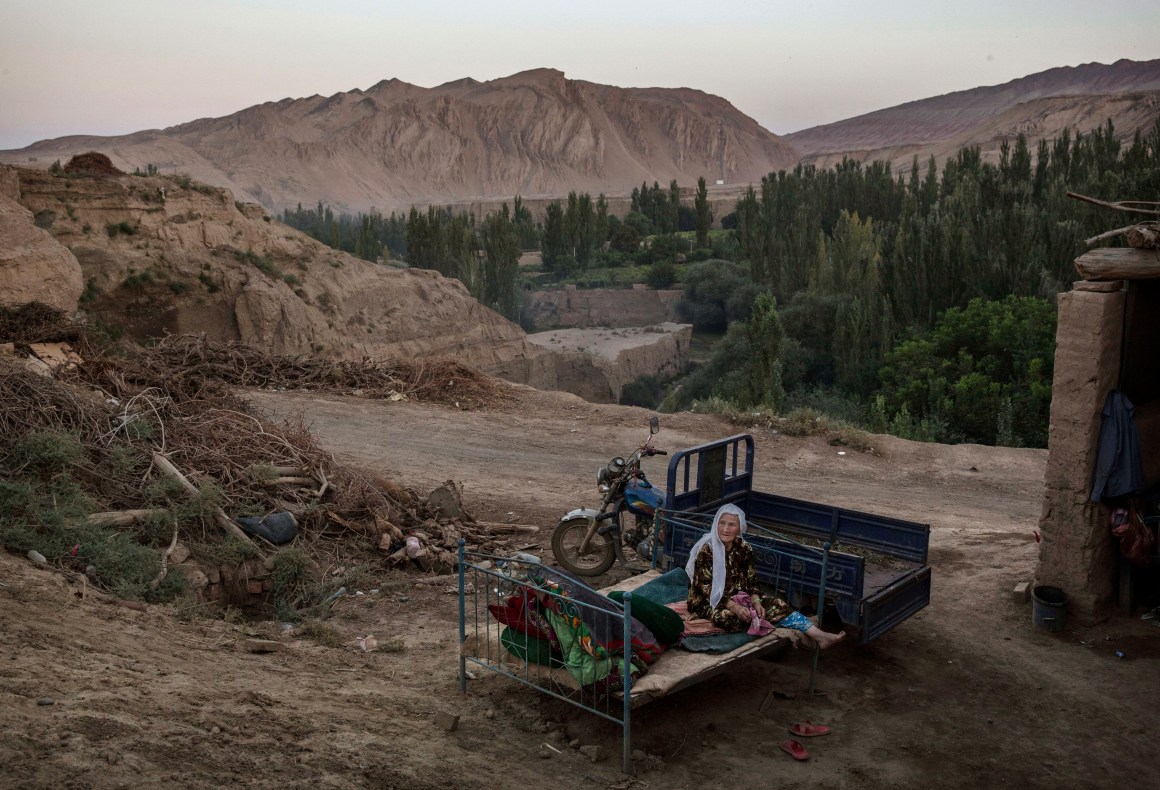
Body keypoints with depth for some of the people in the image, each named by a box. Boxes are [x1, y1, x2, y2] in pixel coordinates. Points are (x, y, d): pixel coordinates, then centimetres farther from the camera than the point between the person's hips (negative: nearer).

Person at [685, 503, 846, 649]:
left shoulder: (744, 549, -2)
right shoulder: (707, 550, -20)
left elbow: (751, 581, 3)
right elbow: (705, 587, -21)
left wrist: (756, 602, -18)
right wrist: (734, 607, -30)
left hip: (737, 597, 5)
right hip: (708, 602, -5)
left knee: (776, 605, -14)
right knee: (728, 616, -36)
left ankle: (819, 636, -22)